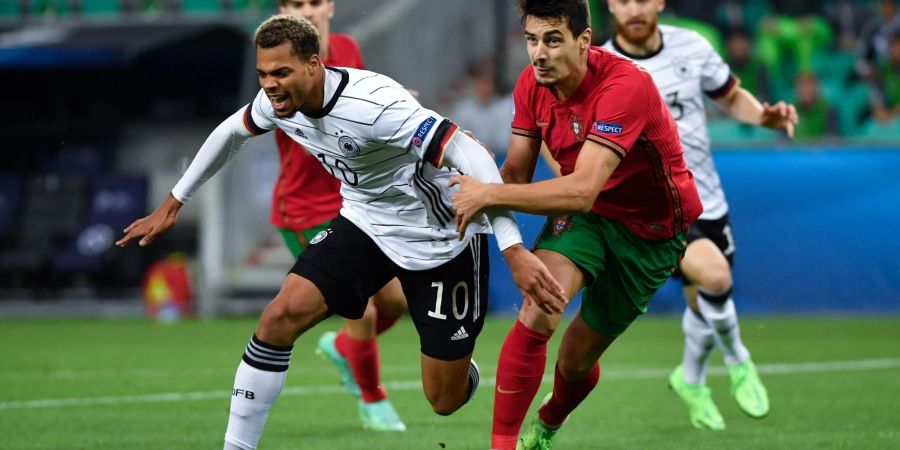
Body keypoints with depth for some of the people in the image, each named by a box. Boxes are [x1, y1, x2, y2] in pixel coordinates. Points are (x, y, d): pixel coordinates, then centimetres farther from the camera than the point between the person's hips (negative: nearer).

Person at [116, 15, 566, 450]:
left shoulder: (372, 105, -34)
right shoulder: (278, 101, -11)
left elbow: (471, 155, -37)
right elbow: (230, 132, 13)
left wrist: (514, 252, -44)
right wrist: (172, 205, 18)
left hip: (441, 241, -6)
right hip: (364, 223, 6)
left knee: (444, 401, 0)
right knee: (279, 319, -15)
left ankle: (463, 370, 37)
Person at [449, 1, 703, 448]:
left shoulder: (624, 86, -34)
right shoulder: (532, 85, -12)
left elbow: (582, 190, -41)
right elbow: (516, 175, -5)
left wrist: (489, 194, -41)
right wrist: (479, 194, -27)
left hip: (650, 229, -4)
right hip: (584, 215, 4)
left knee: (576, 361, 7)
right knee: (538, 310, -26)